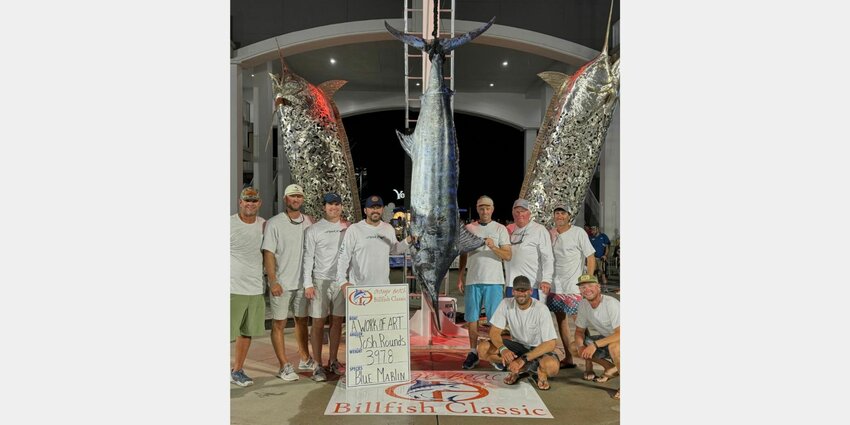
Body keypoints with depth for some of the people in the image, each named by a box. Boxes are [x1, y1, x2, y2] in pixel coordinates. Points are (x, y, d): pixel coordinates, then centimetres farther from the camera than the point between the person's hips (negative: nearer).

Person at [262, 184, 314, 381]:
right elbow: (268, 254, -10)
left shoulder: (309, 222, 5)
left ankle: (304, 359, 30)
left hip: (302, 282, 5)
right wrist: (273, 281, -17)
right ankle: (284, 366, 11)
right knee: (279, 324, 2)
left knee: (302, 320, 16)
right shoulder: (274, 223, -7)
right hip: (282, 283, -4)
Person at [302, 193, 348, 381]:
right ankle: (317, 365, 4)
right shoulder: (313, 230, 1)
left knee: (337, 321, 9)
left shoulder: (348, 229, 9)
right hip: (321, 281, -3)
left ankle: (333, 360, 20)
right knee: (318, 322, -2)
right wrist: (308, 284, -9)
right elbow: (308, 257, -2)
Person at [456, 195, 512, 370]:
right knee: (472, 318, 4)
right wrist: (459, 278, 9)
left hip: (493, 280, -2)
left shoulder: (500, 229, 4)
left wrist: (494, 247, -21)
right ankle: (473, 352, 14)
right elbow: (463, 255, 15)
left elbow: (508, 256, -3)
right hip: (472, 280, 2)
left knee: (495, 318, -2)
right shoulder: (468, 228, 11)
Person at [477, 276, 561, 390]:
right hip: (517, 345, 4)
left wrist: (523, 359, -31)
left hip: (538, 348, -4)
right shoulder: (506, 304, -12)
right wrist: (503, 349, -33)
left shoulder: (541, 309, -22)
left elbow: (550, 344, -25)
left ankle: (540, 371, -2)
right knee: (483, 348, -20)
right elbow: (494, 332, -11)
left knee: (551, 366, -39)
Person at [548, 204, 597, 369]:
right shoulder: (550, 234, 9)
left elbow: (590, 258, -5)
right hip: (555, 286, 6)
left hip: (574, 287, -5)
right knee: (561, 320, 9)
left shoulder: (579, 233, -5)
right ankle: (568, 358, 18)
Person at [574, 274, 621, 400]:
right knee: (574, 347, -7)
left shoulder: (611, 304, -26)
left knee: (614, 346, -40)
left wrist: (595, 345, -37)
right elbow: (579, 331, 4)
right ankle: (611, 368, 9)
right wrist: (580, 346, -18)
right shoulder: (583, 304, -5)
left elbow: (619, 334, -33)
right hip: (606, 338, 8)